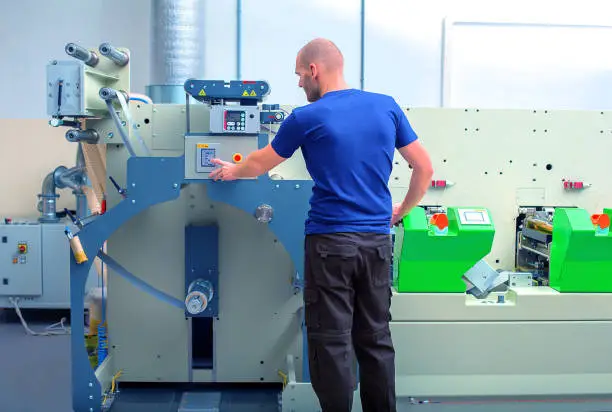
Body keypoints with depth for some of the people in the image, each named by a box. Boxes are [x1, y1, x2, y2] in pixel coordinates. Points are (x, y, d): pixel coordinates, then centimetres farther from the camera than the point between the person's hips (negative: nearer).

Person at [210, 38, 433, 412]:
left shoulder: (307, 118, -5)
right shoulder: (387, 107, 4)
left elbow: (260, 164, 10)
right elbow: (424, 167, 9)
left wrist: (233, 171, 31)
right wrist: (403, 209, 22)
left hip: (331, 242, -4)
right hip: (378, 240, 5)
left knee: (331, 342, 4)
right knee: (376, 338, 14)